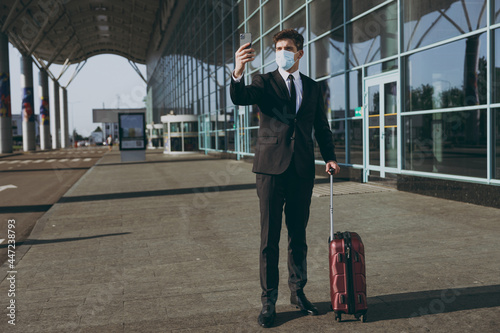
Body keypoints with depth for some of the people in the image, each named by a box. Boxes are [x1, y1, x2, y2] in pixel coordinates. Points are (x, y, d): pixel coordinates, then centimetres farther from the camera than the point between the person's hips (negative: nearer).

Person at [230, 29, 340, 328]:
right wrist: (239, 72, -38)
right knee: (270, 238, 0)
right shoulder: (265, 82, 3)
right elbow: (240, 98, -18)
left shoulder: (312, 87, 13)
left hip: (303, 170, 3)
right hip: (272, 168, -3)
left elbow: (322, 127, 17)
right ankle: (269, 301, 10)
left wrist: (329, 157, 3)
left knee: (299, 236, 13)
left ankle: (298, 292, 27)